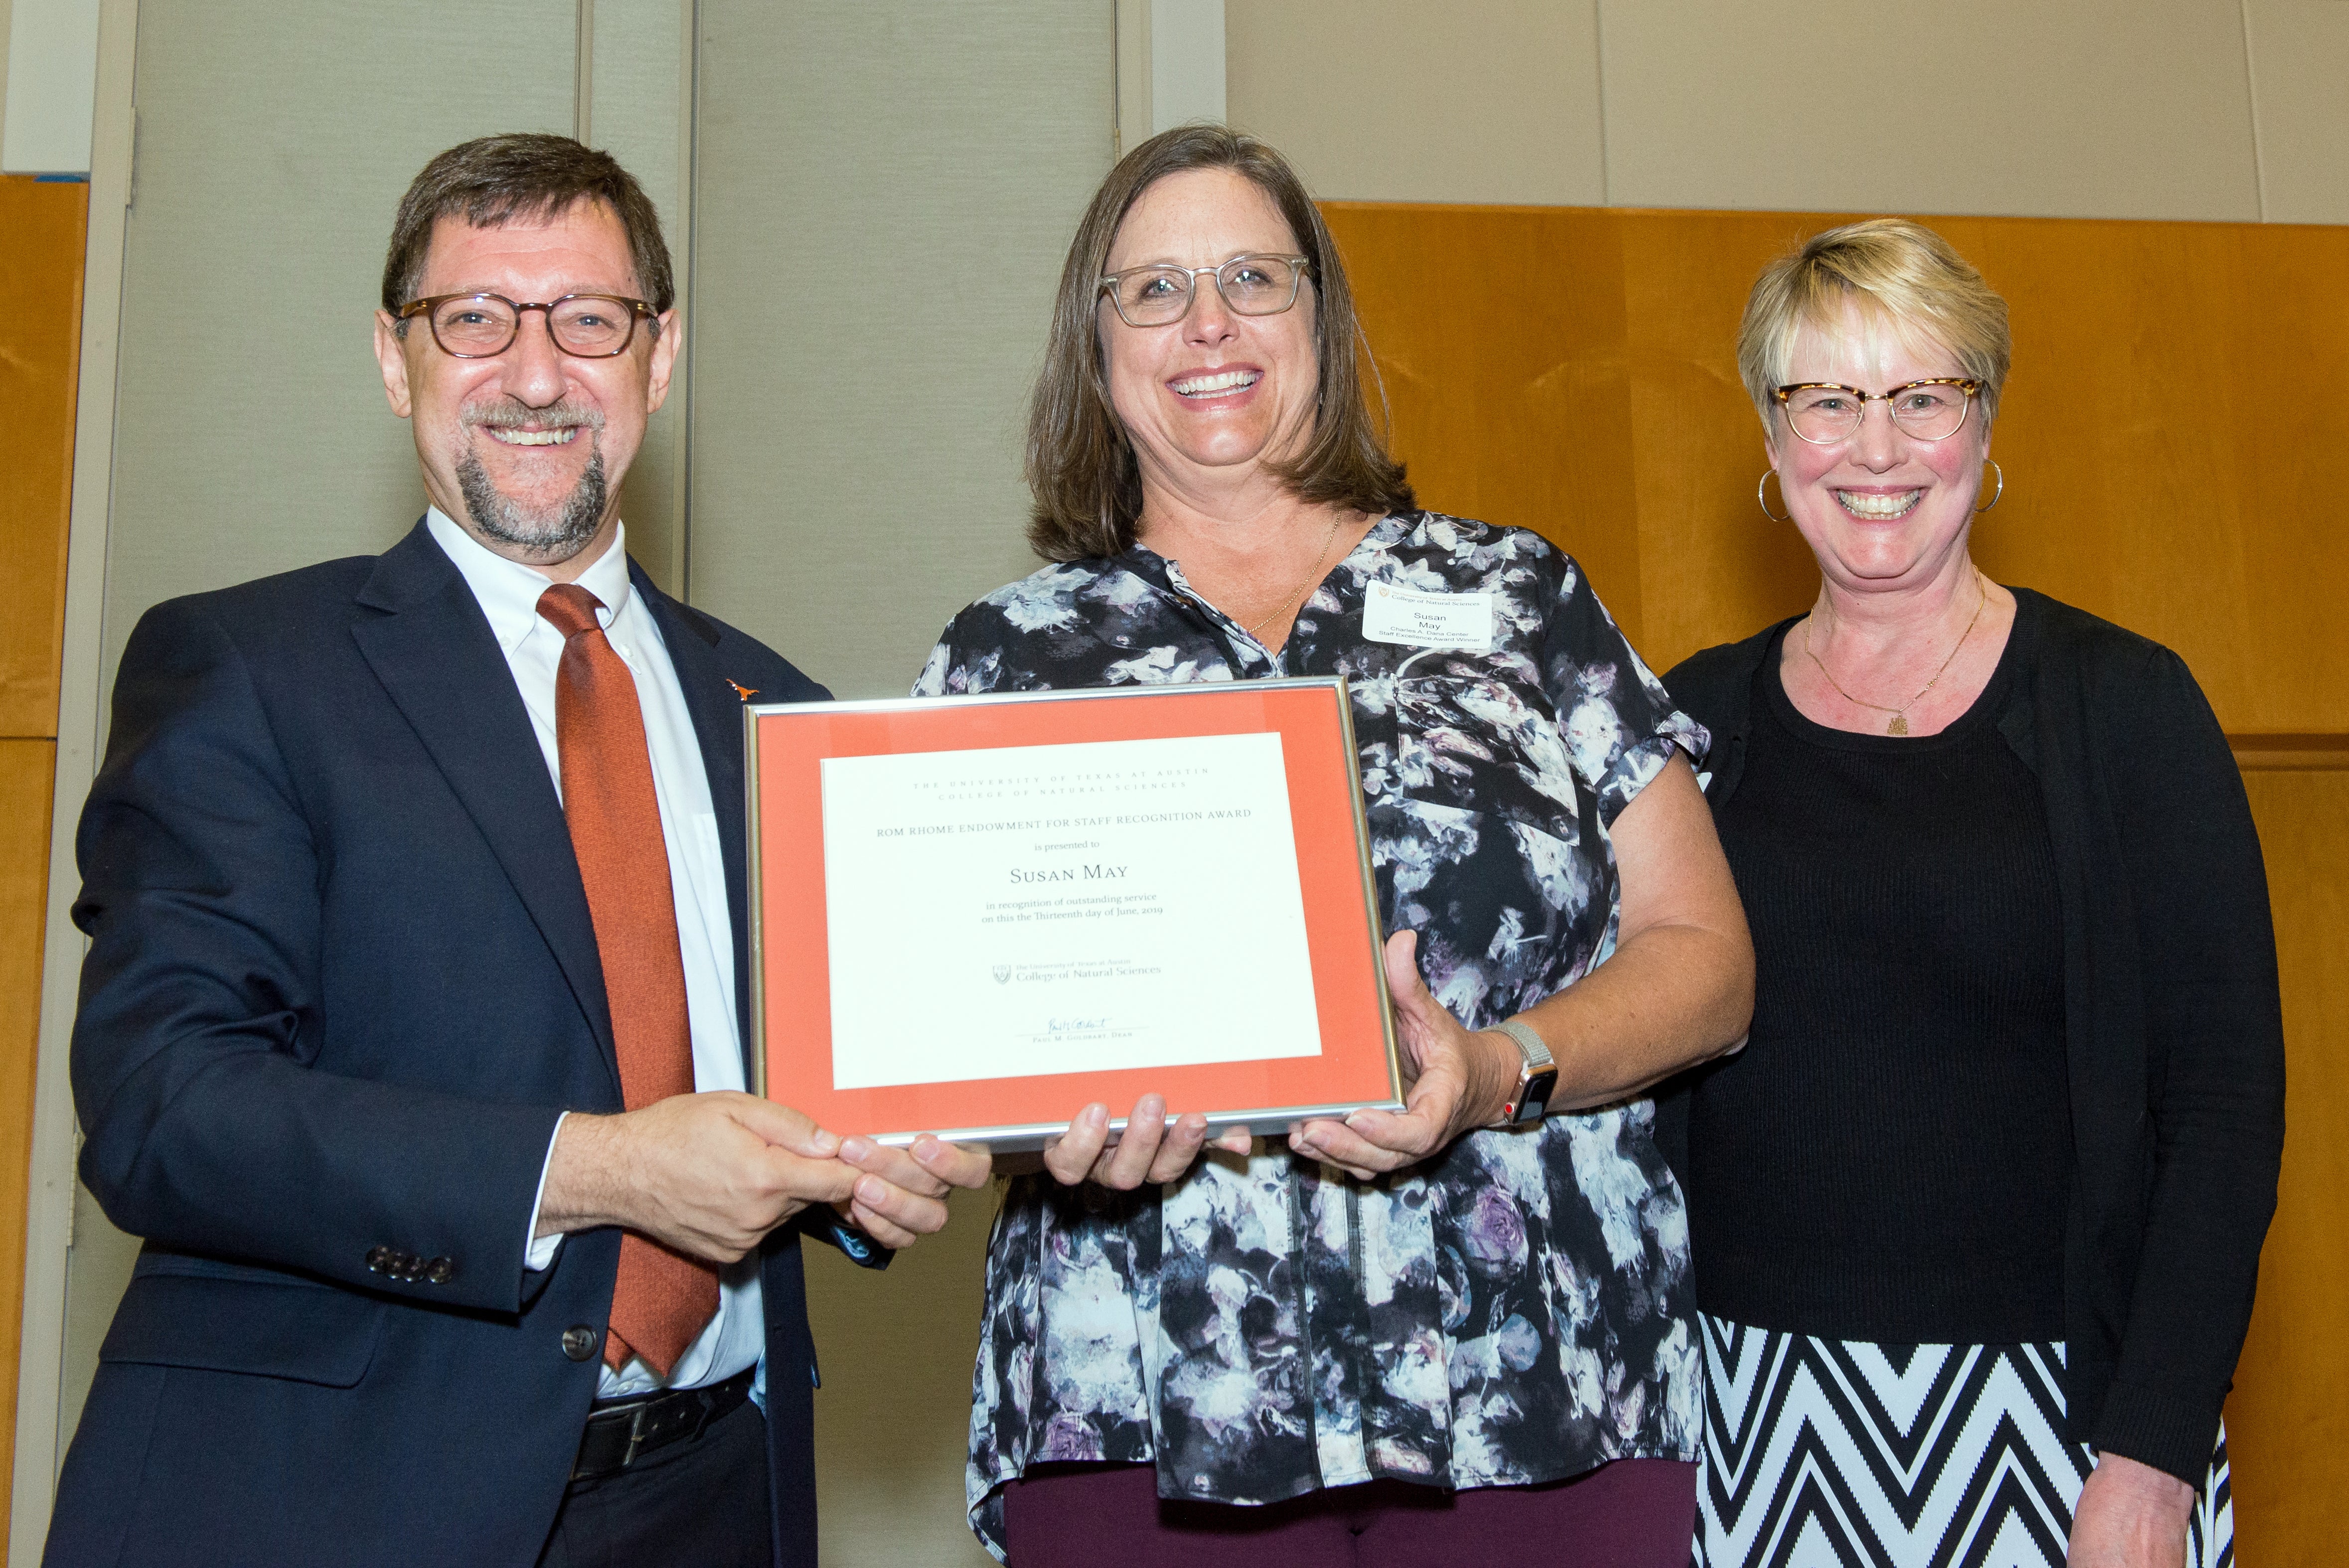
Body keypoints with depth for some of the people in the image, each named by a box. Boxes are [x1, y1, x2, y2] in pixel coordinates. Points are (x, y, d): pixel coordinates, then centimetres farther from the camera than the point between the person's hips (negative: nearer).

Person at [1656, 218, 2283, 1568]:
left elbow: (2226, 1102, -6)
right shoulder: (1700, 717, 3)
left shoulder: (2123, 704, -3)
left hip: (2056, 1399, -2)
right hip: (1753, 1400, 2)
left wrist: (2152, 1457, -12)